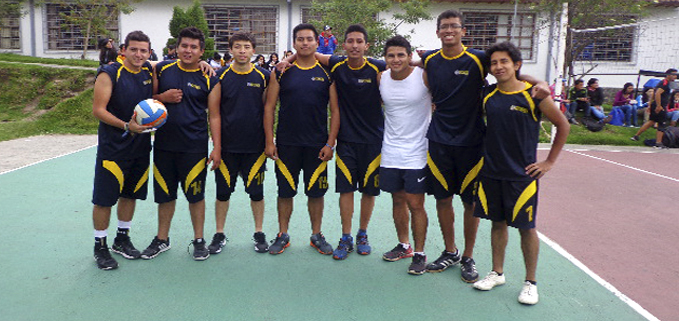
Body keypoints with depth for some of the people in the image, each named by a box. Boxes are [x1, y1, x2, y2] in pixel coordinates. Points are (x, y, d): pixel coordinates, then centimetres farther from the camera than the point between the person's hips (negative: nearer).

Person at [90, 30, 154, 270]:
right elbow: (98, 110, -12)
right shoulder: (110, 73, -9)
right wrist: (126, 126, -24)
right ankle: (100, 246, 17)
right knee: (104, 199, 1)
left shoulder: (150, 72, 6)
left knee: (130, 195, 15)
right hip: (112, 148, -5)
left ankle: (122, 239, 31)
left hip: (140, 147, 6)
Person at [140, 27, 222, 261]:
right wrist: (162, 97, -9)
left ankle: (199, 240, 22)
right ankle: (162, 239, 29)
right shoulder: (162, 69, 5)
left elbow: (214, 115, -2)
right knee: (165, 194, 13)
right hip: (164, 144, 3)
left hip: (195, 147, -3)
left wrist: (217, 147, -7)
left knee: (196, 195, 5)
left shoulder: (209, 80, -2)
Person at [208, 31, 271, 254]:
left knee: (256, 192, 7)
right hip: (227, 145, 1)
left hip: (255, 146, 0)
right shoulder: (221, 76, 1)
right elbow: (214, 111, 4)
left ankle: (259, 234, 23)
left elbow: (268, 109, 6)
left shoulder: (264, 76, 1)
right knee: (223, 192, 8)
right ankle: (219, 235, 23)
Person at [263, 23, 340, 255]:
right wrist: (269, 141, -4)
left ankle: (317, 235, 23)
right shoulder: (281, 72, 3)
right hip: (286, 144, 0)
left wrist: (330, 143, -5)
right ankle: (283, 235, 23)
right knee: (285, 191, 8)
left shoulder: (327, 73, 3)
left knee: (316, 192, 7)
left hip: (317, 146, 0)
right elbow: (269, 108, 3)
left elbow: (335, 111, 2)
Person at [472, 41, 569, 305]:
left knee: (526, 227, 5)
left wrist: (550, 162, 0)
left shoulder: (534, 95, -8)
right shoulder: (488, 95, 3)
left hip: (522, 175, -3)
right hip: (491, 172, 4)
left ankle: (531, 282, 20)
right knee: (497, 222, 13)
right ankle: (497, 273, 28)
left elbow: (563, 125, 1)